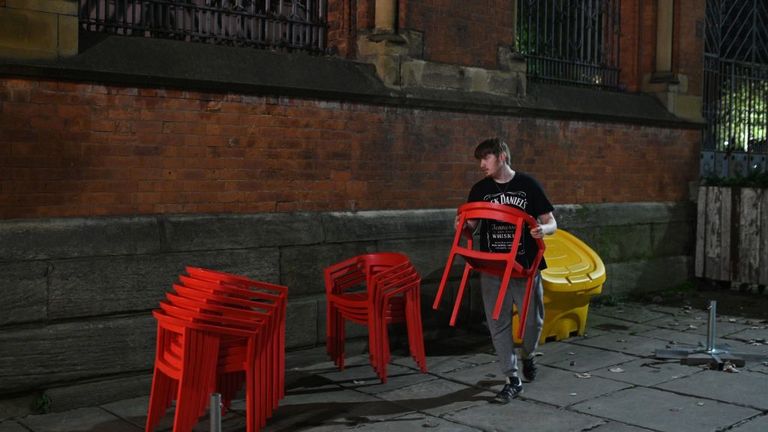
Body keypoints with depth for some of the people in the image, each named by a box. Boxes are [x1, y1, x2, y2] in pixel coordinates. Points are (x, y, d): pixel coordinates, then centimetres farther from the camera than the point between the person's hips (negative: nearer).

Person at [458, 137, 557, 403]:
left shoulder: (527, 185, -2)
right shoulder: (479, 190, 6)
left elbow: (551, 223, 0)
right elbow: (472, 226, 12)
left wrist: (543, 229, -23)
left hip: (526, 266, -2)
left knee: (533, 320, 6)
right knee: (498, 324, 0)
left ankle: (527, 355, 38)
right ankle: (513, 379, 10)